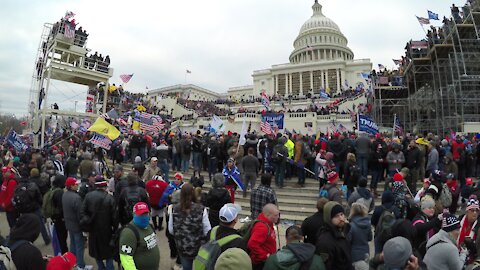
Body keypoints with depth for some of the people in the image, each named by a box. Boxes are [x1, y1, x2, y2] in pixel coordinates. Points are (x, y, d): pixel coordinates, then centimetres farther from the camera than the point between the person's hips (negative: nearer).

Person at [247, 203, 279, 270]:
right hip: (260, 263, -10)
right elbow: (252, 244, -35)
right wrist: (265, 255, -27)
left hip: (267, 260, 10)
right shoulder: (261, 227, -27)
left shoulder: (268, 224, 4)